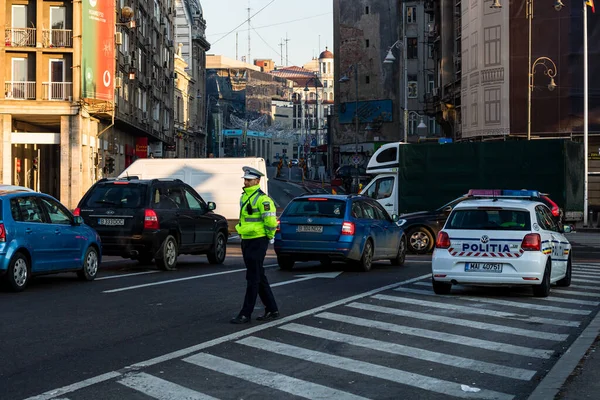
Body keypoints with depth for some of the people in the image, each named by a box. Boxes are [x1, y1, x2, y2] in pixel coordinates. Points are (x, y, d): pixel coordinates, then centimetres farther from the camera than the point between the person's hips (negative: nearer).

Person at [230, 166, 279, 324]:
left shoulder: (262, 199, -16)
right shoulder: (244, 197, 14)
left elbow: (270, 221, -20)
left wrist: (269, 236, -7)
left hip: (257, 242, -10)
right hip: (246, 241, 10)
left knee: (253, 278, -5)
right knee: (259, 277, 13)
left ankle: (245, 314, -1)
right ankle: (272, 310, 22)